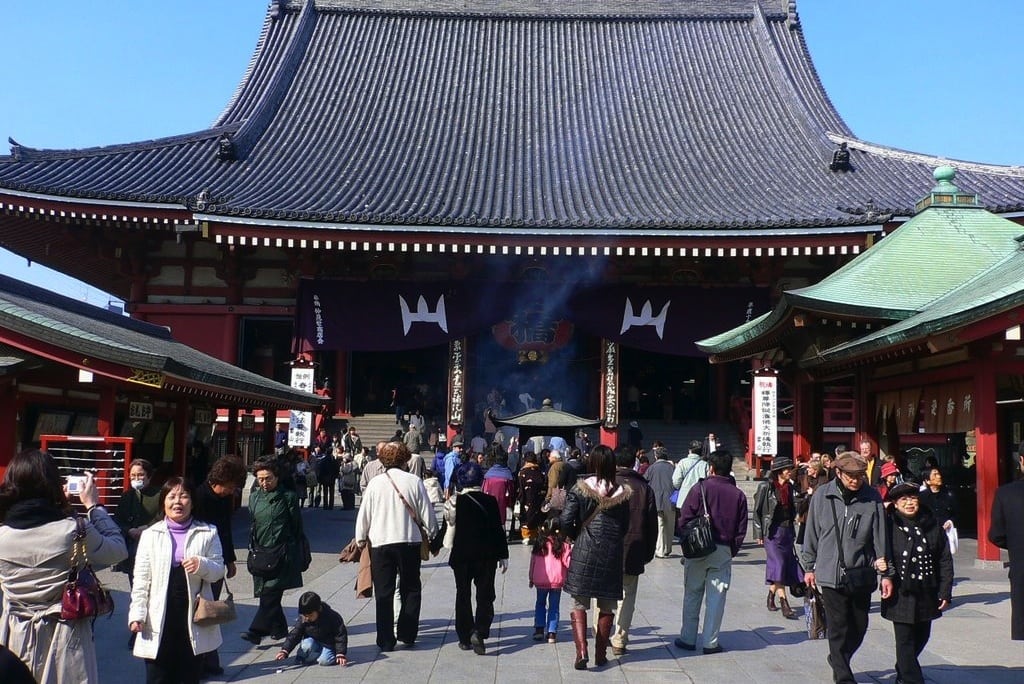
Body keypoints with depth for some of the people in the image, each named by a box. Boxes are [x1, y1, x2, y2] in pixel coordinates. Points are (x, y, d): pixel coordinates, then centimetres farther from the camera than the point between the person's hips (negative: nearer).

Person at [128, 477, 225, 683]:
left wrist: (202, 565, -19)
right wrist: (137, 613, -5)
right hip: (159, 619, 0)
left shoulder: (207, 533, 3)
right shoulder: (150, 535, 4)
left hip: (193, 617, 0)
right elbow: (141, 579, 3)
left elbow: (219, 570, 2)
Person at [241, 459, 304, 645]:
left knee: (270, 594, -13)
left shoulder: (288, 497, -2)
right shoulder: (254, 497, 12)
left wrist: (294, 554, -1)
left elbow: (296, 527, 1)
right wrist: (252, 548, 15)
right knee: (267, 594, 10)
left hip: (281, 553, -6)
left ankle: (256, 631, -17)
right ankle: (279, 628, 23)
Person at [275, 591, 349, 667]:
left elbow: (341, 636, -16)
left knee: (324, 661, -30)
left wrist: (341, 654, -23)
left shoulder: (332, 617, -23)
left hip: (329, 645, -2)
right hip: (312, 642, 3)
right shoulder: (302, 619, -13)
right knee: (307, 644, -31)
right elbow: (294, 635, -13)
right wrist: (284, 651, -27)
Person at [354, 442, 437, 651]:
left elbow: (364, 514, 1)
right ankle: (407, 634, 14)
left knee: (383, 592, 7)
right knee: (411, 589, 15)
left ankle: (386, 640, 8)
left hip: (380, 542, 0)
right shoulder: (414, 482, -5)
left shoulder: (375, 483, -3)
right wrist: (433, 534, 16)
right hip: (409, 541, 0)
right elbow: (426, 512, 0)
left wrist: (361, 538, 16)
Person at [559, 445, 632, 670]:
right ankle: (601, 654, 20)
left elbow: (565, 521, -9)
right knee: (607, 608, 14)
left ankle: (581, 651, -6)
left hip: (584, 552, -1)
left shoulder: (580, 489, -7)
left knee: (579, 605, 8)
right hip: (613, 555, 2)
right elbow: (625, 527, 6)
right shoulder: (622, 493, -1)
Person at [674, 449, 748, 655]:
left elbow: (684, 519, -8)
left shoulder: (700, 489, -7)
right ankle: (710, 642, 8)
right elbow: (741, 530, 3)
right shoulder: (738, 495, 3)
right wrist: (732, 550, 10)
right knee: (716, 597, 6)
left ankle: (687, 639, 14)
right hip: (724, 551, 2)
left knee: (692, 595, 9)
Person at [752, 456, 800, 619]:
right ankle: (784, 605, -13)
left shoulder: (790, 488, 10)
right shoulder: (766, 487, -6)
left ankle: (771, 595, 26)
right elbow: (757, 511, -4)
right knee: (778, 564, -12)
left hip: (787, 531, 6)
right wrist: (759, 533, -7)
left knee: (788, 565, 6)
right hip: (771, 531, -6)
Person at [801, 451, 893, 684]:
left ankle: (838, 660, 39)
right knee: (839, 630, 0)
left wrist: (885, 573, -3)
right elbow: (812, 533, 6)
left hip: (861, 575, 2)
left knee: (859, 628, 15)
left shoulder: (872, 497, -4)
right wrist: (809, 567, 10)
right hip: (830, 575, -2)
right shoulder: (822, 496, -4)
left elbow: (881, 537, -2)